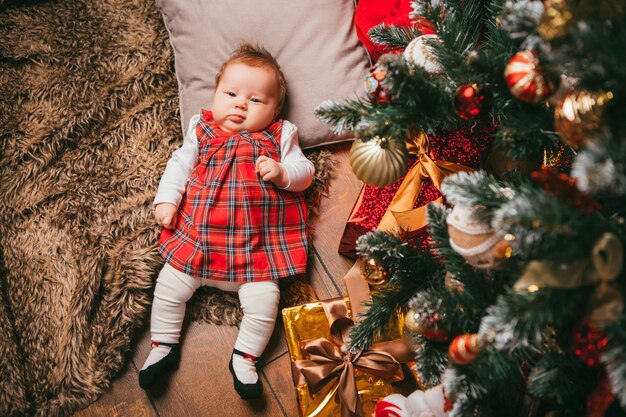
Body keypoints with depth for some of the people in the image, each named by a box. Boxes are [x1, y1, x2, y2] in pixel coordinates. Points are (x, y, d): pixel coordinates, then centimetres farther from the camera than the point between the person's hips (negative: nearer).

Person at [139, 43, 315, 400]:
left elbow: (304, 171, 4)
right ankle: (164, 347, 20)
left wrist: (282, 173, -16)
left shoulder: (280, 135, 7)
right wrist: (166, 199, 2)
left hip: (256, 244, -2)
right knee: (170, 286, -1)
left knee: (263, 300, -13)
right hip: (197, 235, 2)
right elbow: (180, 165, 14)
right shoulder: (201, 129, 11)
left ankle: (244, 358, 8)